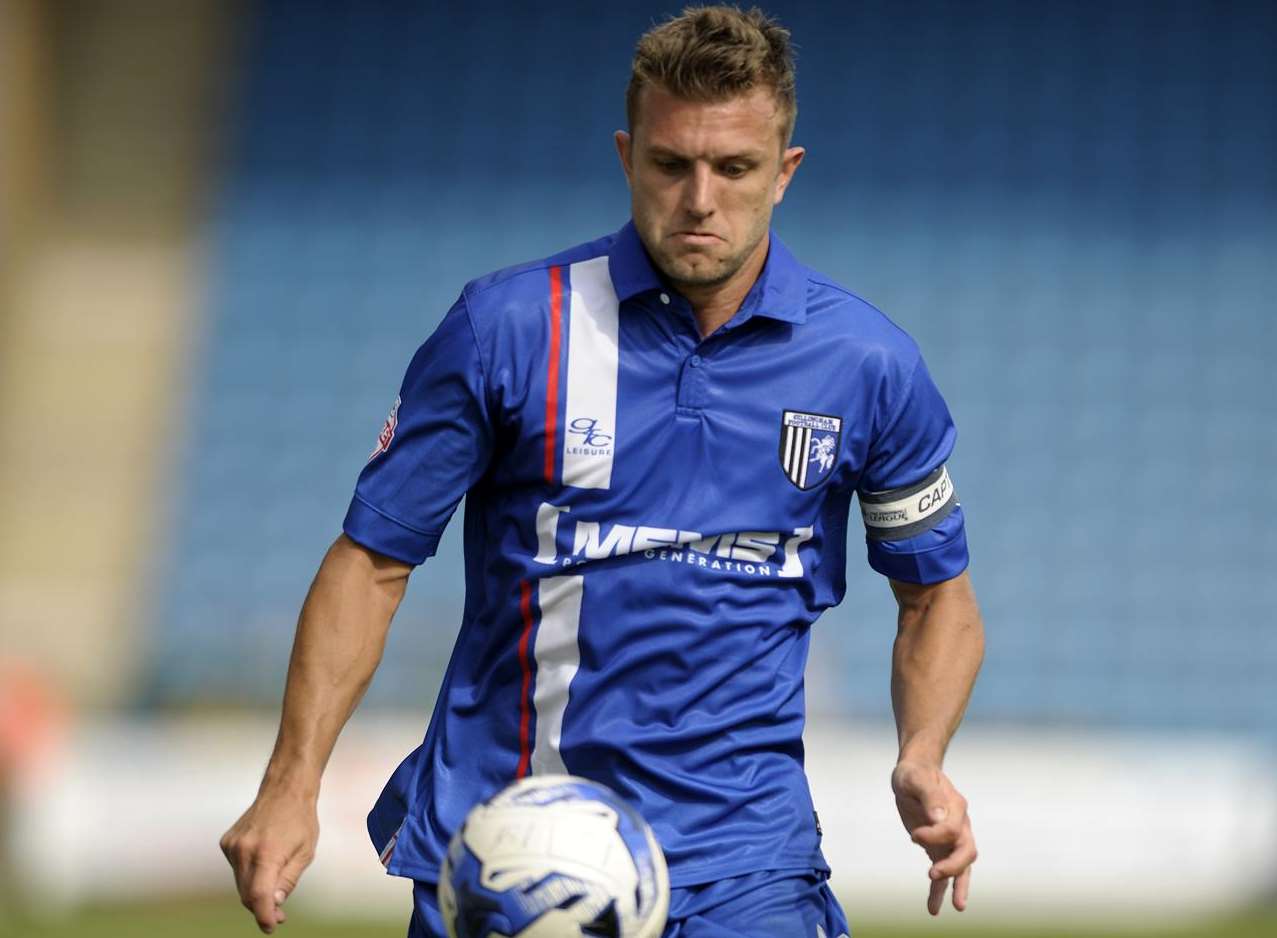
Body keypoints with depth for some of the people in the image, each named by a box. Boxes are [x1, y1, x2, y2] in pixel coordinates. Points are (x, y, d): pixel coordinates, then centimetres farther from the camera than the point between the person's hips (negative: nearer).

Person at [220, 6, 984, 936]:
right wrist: (292, 786, -9)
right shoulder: (503, 327, -4)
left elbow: (937, 593, 14)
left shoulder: (869, 362, 1)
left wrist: (922, 763, -4)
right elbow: (373, 563, 0)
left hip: (738, 857, 0)